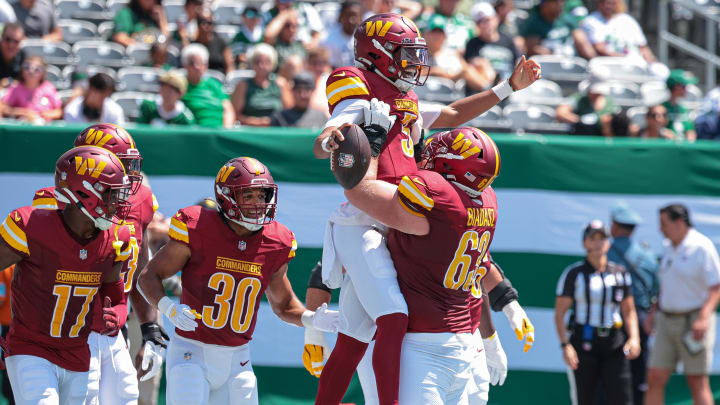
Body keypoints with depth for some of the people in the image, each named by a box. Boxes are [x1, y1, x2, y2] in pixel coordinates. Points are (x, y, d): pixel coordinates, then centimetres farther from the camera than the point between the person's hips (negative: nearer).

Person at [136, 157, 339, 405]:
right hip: (191, 353, -4)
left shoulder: (275, 244, 2)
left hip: (237, 360, 4)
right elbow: (149, 277, -3)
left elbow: (282, 305, 17)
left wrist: (310, 319, -3)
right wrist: (169, 308, -22)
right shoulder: (197, 231, -11)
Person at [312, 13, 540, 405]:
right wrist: (330, 140, -47)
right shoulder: (362, 99, -8)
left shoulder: (406, 105, 20)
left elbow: (453, 114, 35)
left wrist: (509, 87, 35)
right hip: (360, 224, -9)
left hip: (388, 229, 9)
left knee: (353, 338, 10)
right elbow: (320, 147, -22)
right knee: (393, 320, -23)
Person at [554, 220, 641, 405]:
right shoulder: (573, 274, -1)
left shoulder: (620, 274, 11)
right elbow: (559, 313, -4)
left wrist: (633, 338, -2)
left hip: (614, 345, 3)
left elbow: (629, 311, 15)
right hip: (583, 344, -3)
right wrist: (565, 345, -15)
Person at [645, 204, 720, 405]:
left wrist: (704, 317, -28)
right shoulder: (669, 249, 12)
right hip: (668, 321, 7)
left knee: (698, 382, -5)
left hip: (694, 322, -7)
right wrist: (654, 311, 16)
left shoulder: (702, 247, -12)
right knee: (655, 379, 1)